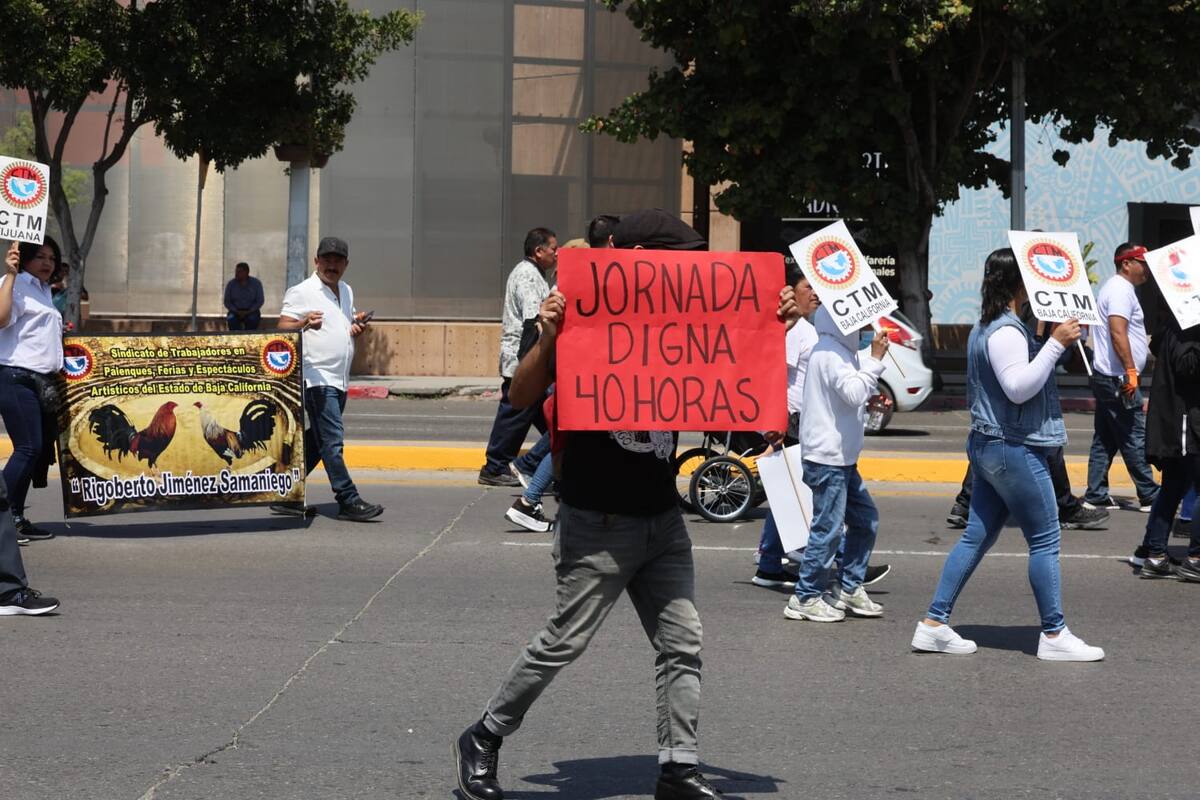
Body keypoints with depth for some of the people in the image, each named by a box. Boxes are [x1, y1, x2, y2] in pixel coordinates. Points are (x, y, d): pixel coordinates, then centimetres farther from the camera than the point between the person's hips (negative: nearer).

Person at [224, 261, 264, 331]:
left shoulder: (256, 283, -1)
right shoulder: (231, 284, 2)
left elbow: (260, 301, -2)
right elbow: (227, 302, 3)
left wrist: (248, 312, -16)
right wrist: (236, 311, -14)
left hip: (251, 311, -1)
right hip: (236, 311, 1)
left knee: (252, 319, -34)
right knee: (231, 319, -32)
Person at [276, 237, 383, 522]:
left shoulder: (347, 292, 18)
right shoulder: (302, 292, -6)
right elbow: (282, 328, -12)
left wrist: (357, 325, 8)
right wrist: (304, 323, -33)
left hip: (339, 380, 9)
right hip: (316, 378, -9)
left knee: (316, 442, 11)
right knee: (332, 440, -11)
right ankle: (348, 501, -12)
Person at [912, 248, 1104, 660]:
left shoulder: (988, 327, 15)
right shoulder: (1006, 331, -17)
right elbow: (1019, 387, -25)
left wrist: (1055, 341, 15)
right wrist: (1056, 343, -25)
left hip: (988, 446, 10)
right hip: (1014, 449, -10)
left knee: (977, 537, 10)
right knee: (1045, 539, -2)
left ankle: (934, 624, 10)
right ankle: (1053, 634, 4)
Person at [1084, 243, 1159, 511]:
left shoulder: (1114, 287, 20)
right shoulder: (1121, 290, -13)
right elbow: (1118, 333, -24)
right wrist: (1131, 371, -24)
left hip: (1105, 378, 11)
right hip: (1118, 378, -11)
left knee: (1105, 439, 10)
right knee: (1134, 438, -5)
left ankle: (1095, 496, 10)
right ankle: (1149, 496, -2)